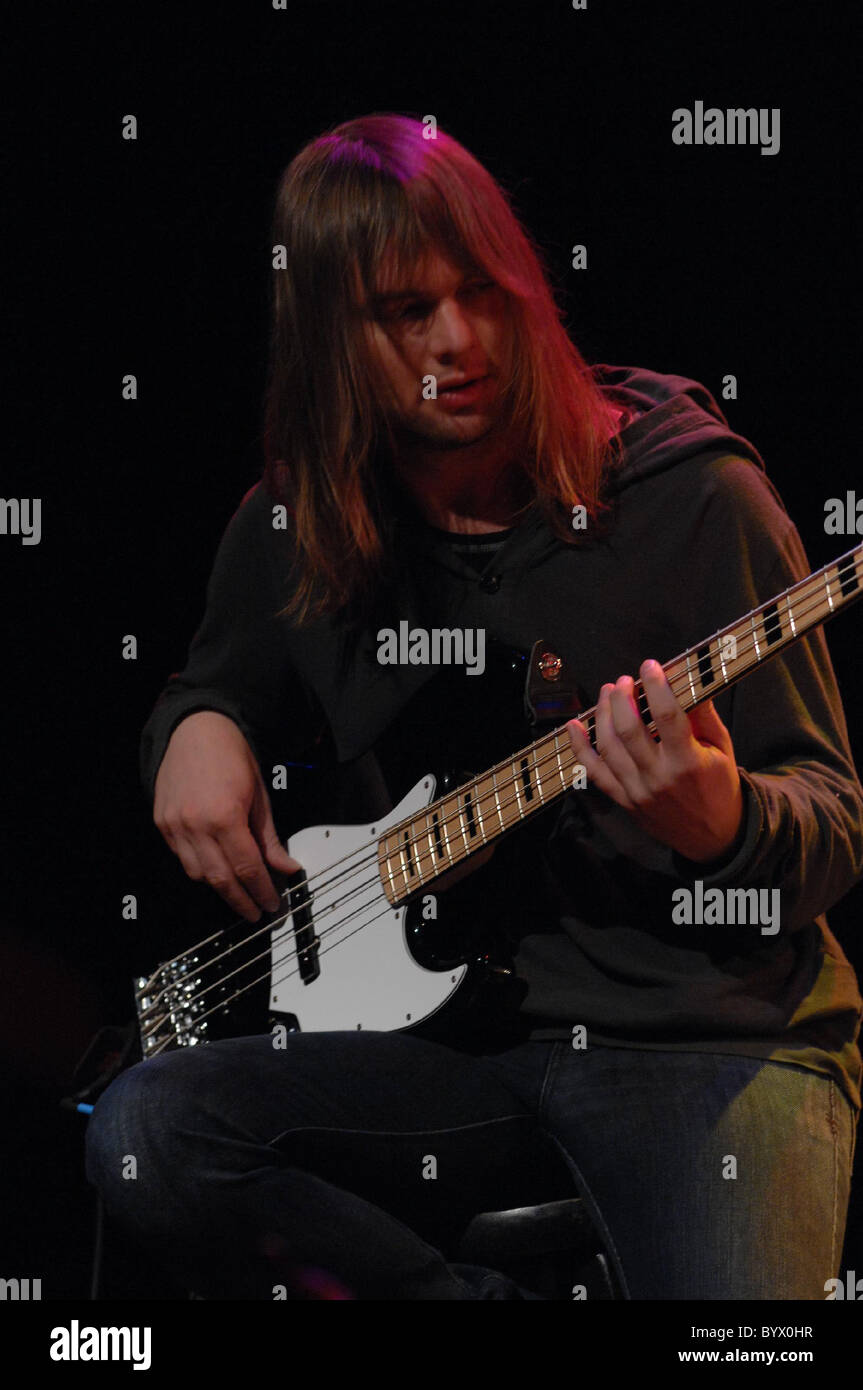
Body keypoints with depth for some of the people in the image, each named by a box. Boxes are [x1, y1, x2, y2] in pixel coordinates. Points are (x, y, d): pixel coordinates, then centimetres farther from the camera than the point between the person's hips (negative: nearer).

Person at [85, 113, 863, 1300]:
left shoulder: (690, 498, -5)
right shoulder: (291, 531, 7)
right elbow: (210, 693, 27)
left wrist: (723, 822, -28)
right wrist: (198, 734, 1)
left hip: (714, 1035, -4)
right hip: (460, 1039, 5)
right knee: (146, 1138, -22)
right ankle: (495, 1295, -8)